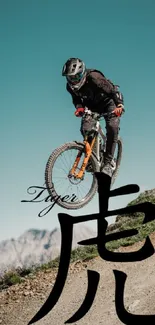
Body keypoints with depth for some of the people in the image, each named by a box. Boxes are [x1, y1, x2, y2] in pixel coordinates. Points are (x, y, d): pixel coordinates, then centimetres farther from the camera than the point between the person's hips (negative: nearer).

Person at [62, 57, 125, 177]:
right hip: (91, 107, 5)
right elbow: (76, 99, 1)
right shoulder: (70, 86, -16)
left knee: (112, 127, -28)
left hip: (108, 102, -5)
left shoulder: (94, 77, -34)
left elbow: (113, 90, -31)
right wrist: (79, 107, -22)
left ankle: (108, 162, -20)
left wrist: (120, 105, -44)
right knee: (85, 129, -20)